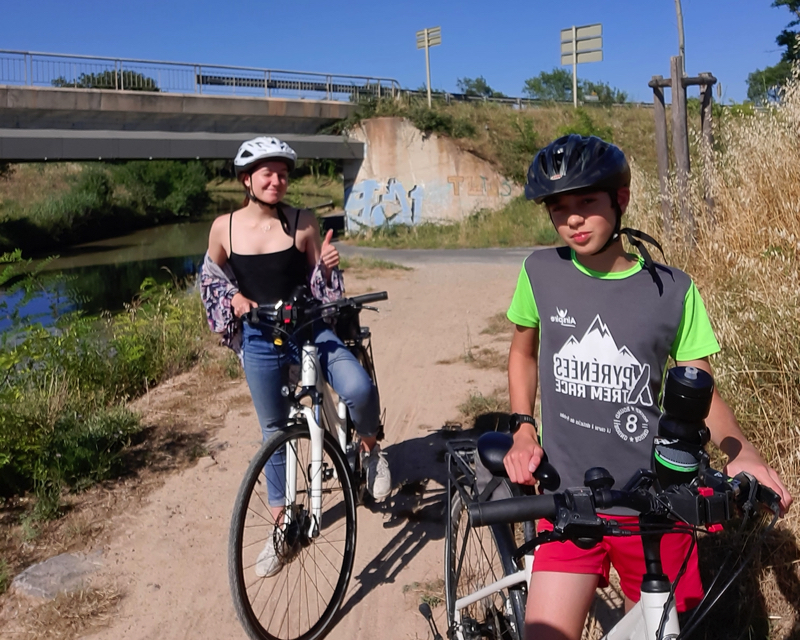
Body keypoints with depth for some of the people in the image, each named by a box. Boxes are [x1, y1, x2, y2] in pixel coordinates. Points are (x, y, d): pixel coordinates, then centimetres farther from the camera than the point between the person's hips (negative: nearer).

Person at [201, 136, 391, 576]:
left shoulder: (303, 223, -6)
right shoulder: (224, 227, -2)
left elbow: (319, 284, 3)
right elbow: (211, 278, 14)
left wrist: (328, 266, -18)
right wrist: (233, 299, -5)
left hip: (311, 328, -1)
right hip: (261, 340, 2)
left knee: (358, 389, -29)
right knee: (274, 431, 12)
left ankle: (370, 450, 5)